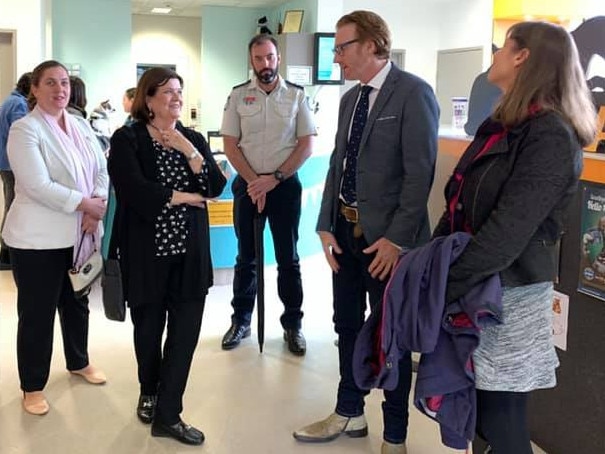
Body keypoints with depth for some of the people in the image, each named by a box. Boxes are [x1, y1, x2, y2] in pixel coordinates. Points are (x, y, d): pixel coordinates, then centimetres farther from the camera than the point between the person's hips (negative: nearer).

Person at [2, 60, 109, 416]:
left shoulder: (82, 126, 9)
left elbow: (102, 170, 6)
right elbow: (38, 187, -21)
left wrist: (97, 208, -11)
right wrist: (86, 204, -18)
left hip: (80, 234, 6)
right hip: (38, 237, -6)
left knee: (77, 302, 21)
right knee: (37, 312, 5)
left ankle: (79, 362, 42)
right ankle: (32, 386, 21)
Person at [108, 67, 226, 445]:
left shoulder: (194, 139, 9)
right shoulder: (127, 139, -6)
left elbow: (216, 187, -3)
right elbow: (135, 191, -20)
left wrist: (188, 150, -15)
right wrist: (184, 197, -10)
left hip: (190, 252, 3)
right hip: (147, 251, -3)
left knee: (185, 333, 1)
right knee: (149, 329, 14)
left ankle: (168, 414, 12)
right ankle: (149, 392, 41)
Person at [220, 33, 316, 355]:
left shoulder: (296, 95, -1)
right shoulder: (238, 95, 1)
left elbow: (306, 145, -3)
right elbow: (230, 145, 0)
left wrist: (275, 178, -11)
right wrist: (254, 182, -10)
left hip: (285, 184, -1)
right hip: (248, 184, 1)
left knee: (288, 258, 6)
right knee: (245, 257, 11)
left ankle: (292, 324, 17)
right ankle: (241, 320, 23)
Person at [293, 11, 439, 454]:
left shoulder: (413, 93, -13)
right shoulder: (350, 98, 11)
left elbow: (419, 172, -18)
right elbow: (338, 164, 12)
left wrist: (397, 238, -20)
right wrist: (326, 225, 4)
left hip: (386, 236, -7)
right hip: (345, 229, 7)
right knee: (347, 325, 17)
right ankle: (350, 413, 36)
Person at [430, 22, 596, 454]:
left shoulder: (549, 135, -17)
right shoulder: (504, 125, 12)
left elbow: (507, 233, -24)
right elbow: (460, 207, 13)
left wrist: (443, 285, -21)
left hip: (507, 294, -8)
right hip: (478, 287, 8)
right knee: (480, 411, 16)